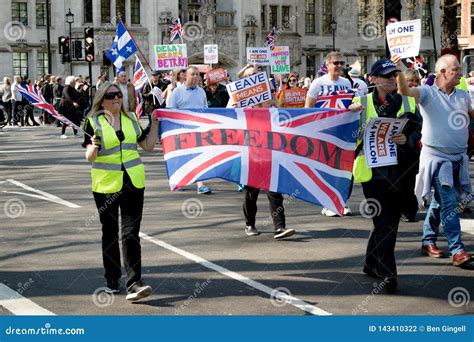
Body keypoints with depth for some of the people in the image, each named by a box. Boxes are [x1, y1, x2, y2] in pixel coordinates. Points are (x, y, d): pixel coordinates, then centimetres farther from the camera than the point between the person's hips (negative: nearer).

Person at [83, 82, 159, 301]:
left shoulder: (131, 118, 8)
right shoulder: (93, 122, -2)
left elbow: (148, 146, 12)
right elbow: (89, 157, -8)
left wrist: (154, 125, 2)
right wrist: (94, 147, -29)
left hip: (133, 183, 2)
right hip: (105, 185, -2)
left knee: (131, 233, -5)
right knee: (110, 233, 12)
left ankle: (134, 284, -11)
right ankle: (112, 280, 25)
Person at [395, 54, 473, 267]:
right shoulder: (428, 93, -7)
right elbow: (405, 91, -22)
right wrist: (399, 70, -38)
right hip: (437, 158, -6)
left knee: (440, 202, 16)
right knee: (449, 204, -11)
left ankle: (428, 241, 29)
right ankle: (456, 250, -10)